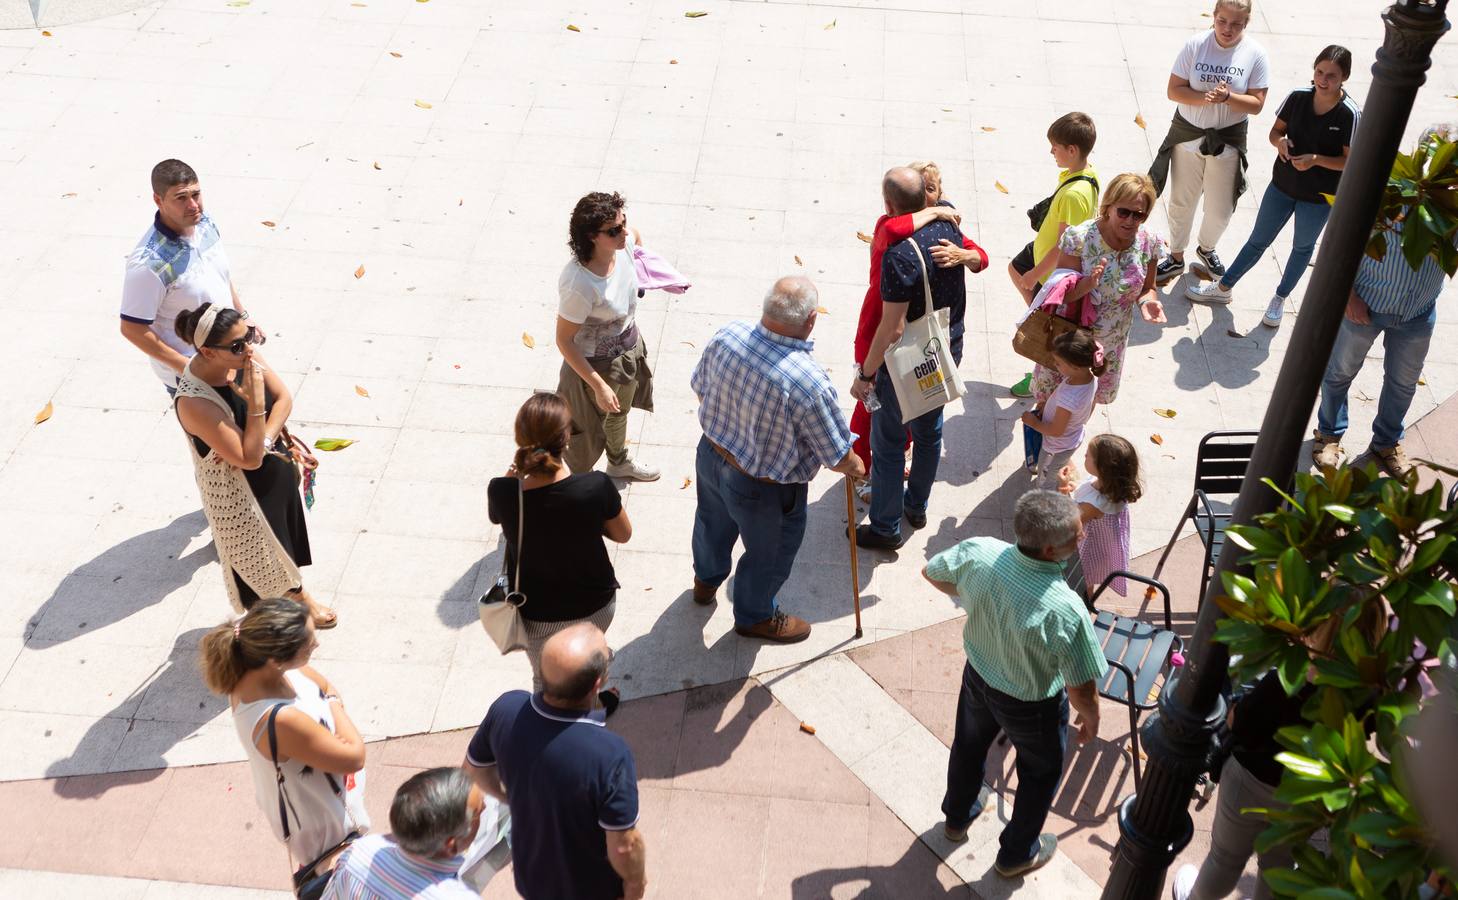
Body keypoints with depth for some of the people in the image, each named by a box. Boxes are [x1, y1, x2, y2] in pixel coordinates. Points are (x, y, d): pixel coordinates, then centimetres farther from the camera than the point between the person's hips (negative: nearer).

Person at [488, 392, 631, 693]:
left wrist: (516, 469, -11)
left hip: (537, 616, 0)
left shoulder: (502, 492, -29)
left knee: (546, 684, 27)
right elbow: (623, 534, -11)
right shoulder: (596, 487, -31)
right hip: (594, 606, 1)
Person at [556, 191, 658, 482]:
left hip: (628, 347, 8)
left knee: (619, 411, 34)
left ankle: (619, 463, 63)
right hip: (596, 364, -8)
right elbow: (564, 341, -29)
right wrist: (598, 386, -26)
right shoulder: (580, 285, -40)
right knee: (590, 431, 17)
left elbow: (635, 235, 7)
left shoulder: (622, 246, -21)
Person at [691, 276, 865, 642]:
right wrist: (856, 467, 2)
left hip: (711, 453, 6)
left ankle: (706, 580, 65)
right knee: (768, 555, 25)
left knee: (713, 522, 35)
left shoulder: (727, 335, -22)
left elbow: (700, 388, -1)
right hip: (763, 489, -6)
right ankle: (755, 616, 52)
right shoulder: (811, 385, -38)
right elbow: (838, 457, -23)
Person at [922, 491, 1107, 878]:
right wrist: (1091, 717, -5)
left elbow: (932, 573, -5)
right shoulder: (1066, 611, -41)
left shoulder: (978, 552, -28)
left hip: (977, 676, 4)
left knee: (969, 746, 33)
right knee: (1040, 775, 27)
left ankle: (957, 817, 61)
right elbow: (1081, 689, -27)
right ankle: (1017, 854, 51)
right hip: (1032, 705, -4)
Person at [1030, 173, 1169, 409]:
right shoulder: (1080, 238, -28)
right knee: (1049, 395, 18)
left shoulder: (1148, 243, -14)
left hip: (1112, 341, 4)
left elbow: (1147, 287, 2)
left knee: (1092, 396, 27)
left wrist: (1147, 301, -23)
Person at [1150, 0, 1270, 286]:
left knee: (1220, 211, 9)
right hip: (1188, 133, 0)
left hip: (1228, 139, 0)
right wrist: (1205, 97, -27)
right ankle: (1176, 257, 34)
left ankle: (1206, 249, 41)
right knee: (1181, 203, 14)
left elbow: (1256, 104, -10)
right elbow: (1174, 90, -11)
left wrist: (1227, 96, -27)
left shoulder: (1255, 54, -10)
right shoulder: (1195, 45, -12)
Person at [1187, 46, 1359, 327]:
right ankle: (1223, 287, 31)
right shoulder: (1298, 97, -12)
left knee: (1302, 247, 20)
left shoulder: (1349, 114, -21)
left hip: (1319, 197, -3)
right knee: (1258, 240, 16)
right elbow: (1276, 130, 2)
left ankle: (1280, 298, 40)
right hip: (1282, 186, 3)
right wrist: (1280, 141, -21)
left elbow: (1350, 161, -15)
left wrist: (1316, 159, -30)